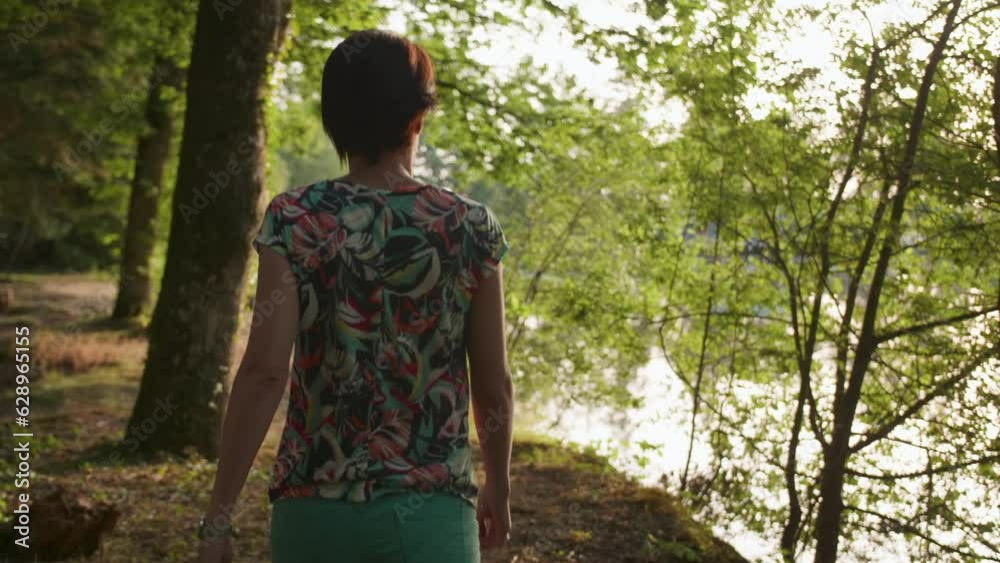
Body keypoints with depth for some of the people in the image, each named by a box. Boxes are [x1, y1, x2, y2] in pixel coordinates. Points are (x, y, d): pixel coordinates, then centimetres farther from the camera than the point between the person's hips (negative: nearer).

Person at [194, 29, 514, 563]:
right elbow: (493, 384, 3)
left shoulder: (294, 220, -5)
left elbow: (264, 373, -12)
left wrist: (219, 513, -6)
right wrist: (498, 487, 18)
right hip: (430, 512, 0)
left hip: (314, 505, 1)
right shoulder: (472, 227, -2)